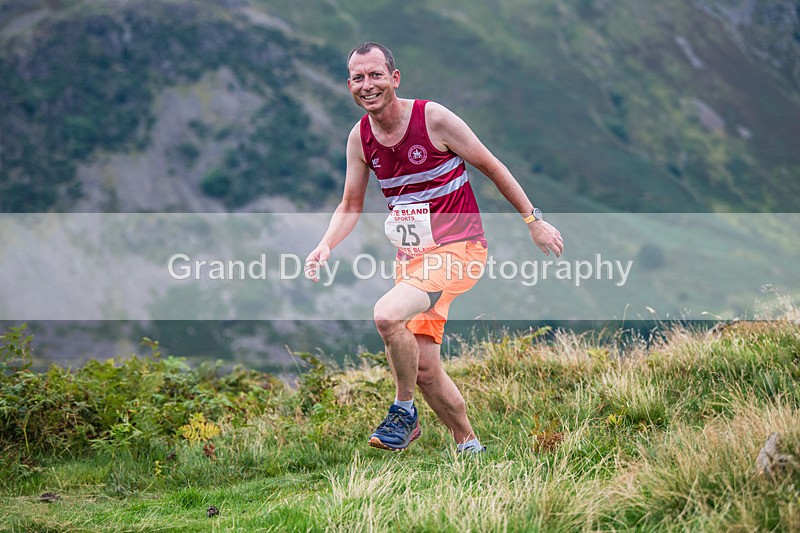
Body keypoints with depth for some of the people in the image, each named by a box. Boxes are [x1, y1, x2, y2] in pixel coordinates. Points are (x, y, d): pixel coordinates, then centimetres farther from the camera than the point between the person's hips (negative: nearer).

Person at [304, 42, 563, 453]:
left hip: (457, 249, -6)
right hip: (411, 256, 6)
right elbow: (350, 206, 13)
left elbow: (492, 168, -3)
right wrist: (325, 245, -6)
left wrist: (533, 221, 1)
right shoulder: (359, 138, 2)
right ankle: (468, 446, 24)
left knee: (387, 314, -29)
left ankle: (404, 410, -7)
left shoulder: (433, 118, -14)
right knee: (423, 367, 4)